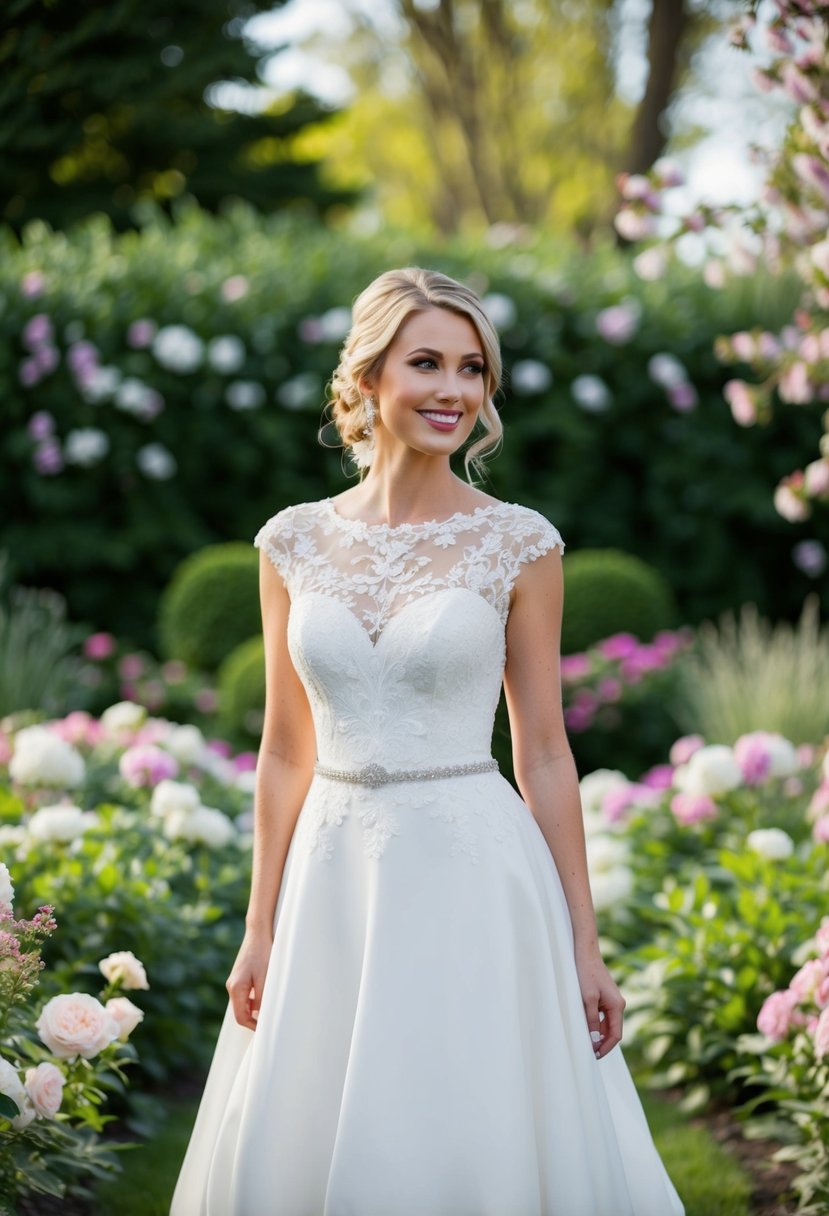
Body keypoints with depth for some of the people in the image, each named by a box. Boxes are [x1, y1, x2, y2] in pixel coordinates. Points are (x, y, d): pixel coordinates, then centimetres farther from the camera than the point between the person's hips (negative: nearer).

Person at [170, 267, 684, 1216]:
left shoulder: (519, 543, -2)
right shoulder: (295, 543, 5)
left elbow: (544, 752, 0)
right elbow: (286, 752, 8)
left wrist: (584, 946, -2)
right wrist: (259, 931, 6)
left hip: (472, 874, -3)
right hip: (332, 875, 3)